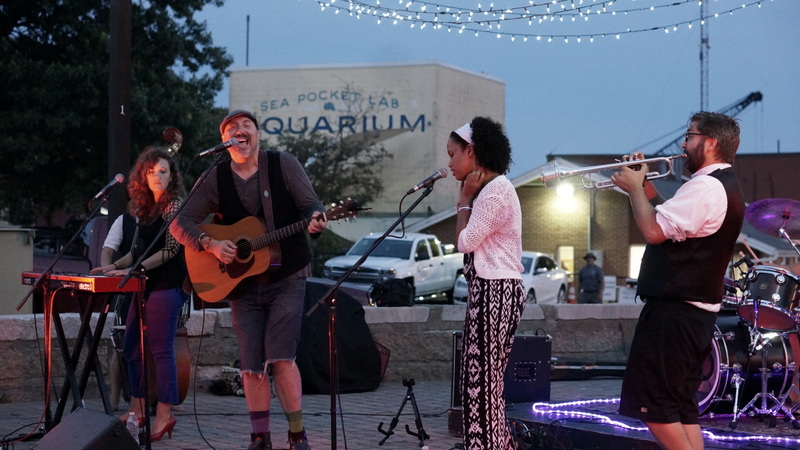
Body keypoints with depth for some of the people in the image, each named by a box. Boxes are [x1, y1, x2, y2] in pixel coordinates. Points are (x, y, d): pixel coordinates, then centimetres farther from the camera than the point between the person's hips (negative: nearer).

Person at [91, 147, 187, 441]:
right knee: (132, 348, 11)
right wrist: (115, 266, 8)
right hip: (145, 285, 9)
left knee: (160, 349, -9)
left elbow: (170, 249, -15)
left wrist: (134, 270, -20)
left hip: (167, 285, -9)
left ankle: (164, 414, -5)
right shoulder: (143, 208, 16)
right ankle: (137, 409, 19)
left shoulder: (175, 205, -7)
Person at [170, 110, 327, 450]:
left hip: (286, 278, -3)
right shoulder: (215, 179, 3)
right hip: (242, 283, 3)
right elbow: (180, 224, 2)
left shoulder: (283, 164, -1)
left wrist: (314, 220, -26)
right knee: (251, 364, 2)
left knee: (280, 356, -13)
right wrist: (211, 245, -14)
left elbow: (310, 205, -3)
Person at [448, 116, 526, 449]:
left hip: (495, 291, -11)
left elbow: (465, 241, -13)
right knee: (483, 375, 12)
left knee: (482, 376, -8)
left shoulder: (495, 190, -15)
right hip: (488, 289, 11)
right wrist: (466, 199, 13)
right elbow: (469, 240, 19)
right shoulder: (488, 188, 18)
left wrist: (464, 199, -6)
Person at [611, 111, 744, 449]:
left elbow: (654, 230, -23)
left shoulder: (705, 187, -17)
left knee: (653, 405, -8)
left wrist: (635, 188, -8)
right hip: (698, 311, 11)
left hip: (675, 311, -11)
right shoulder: (724, 186, 18)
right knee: (681, 406, 13)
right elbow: (671, 222, 25)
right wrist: (645, 185, 14)